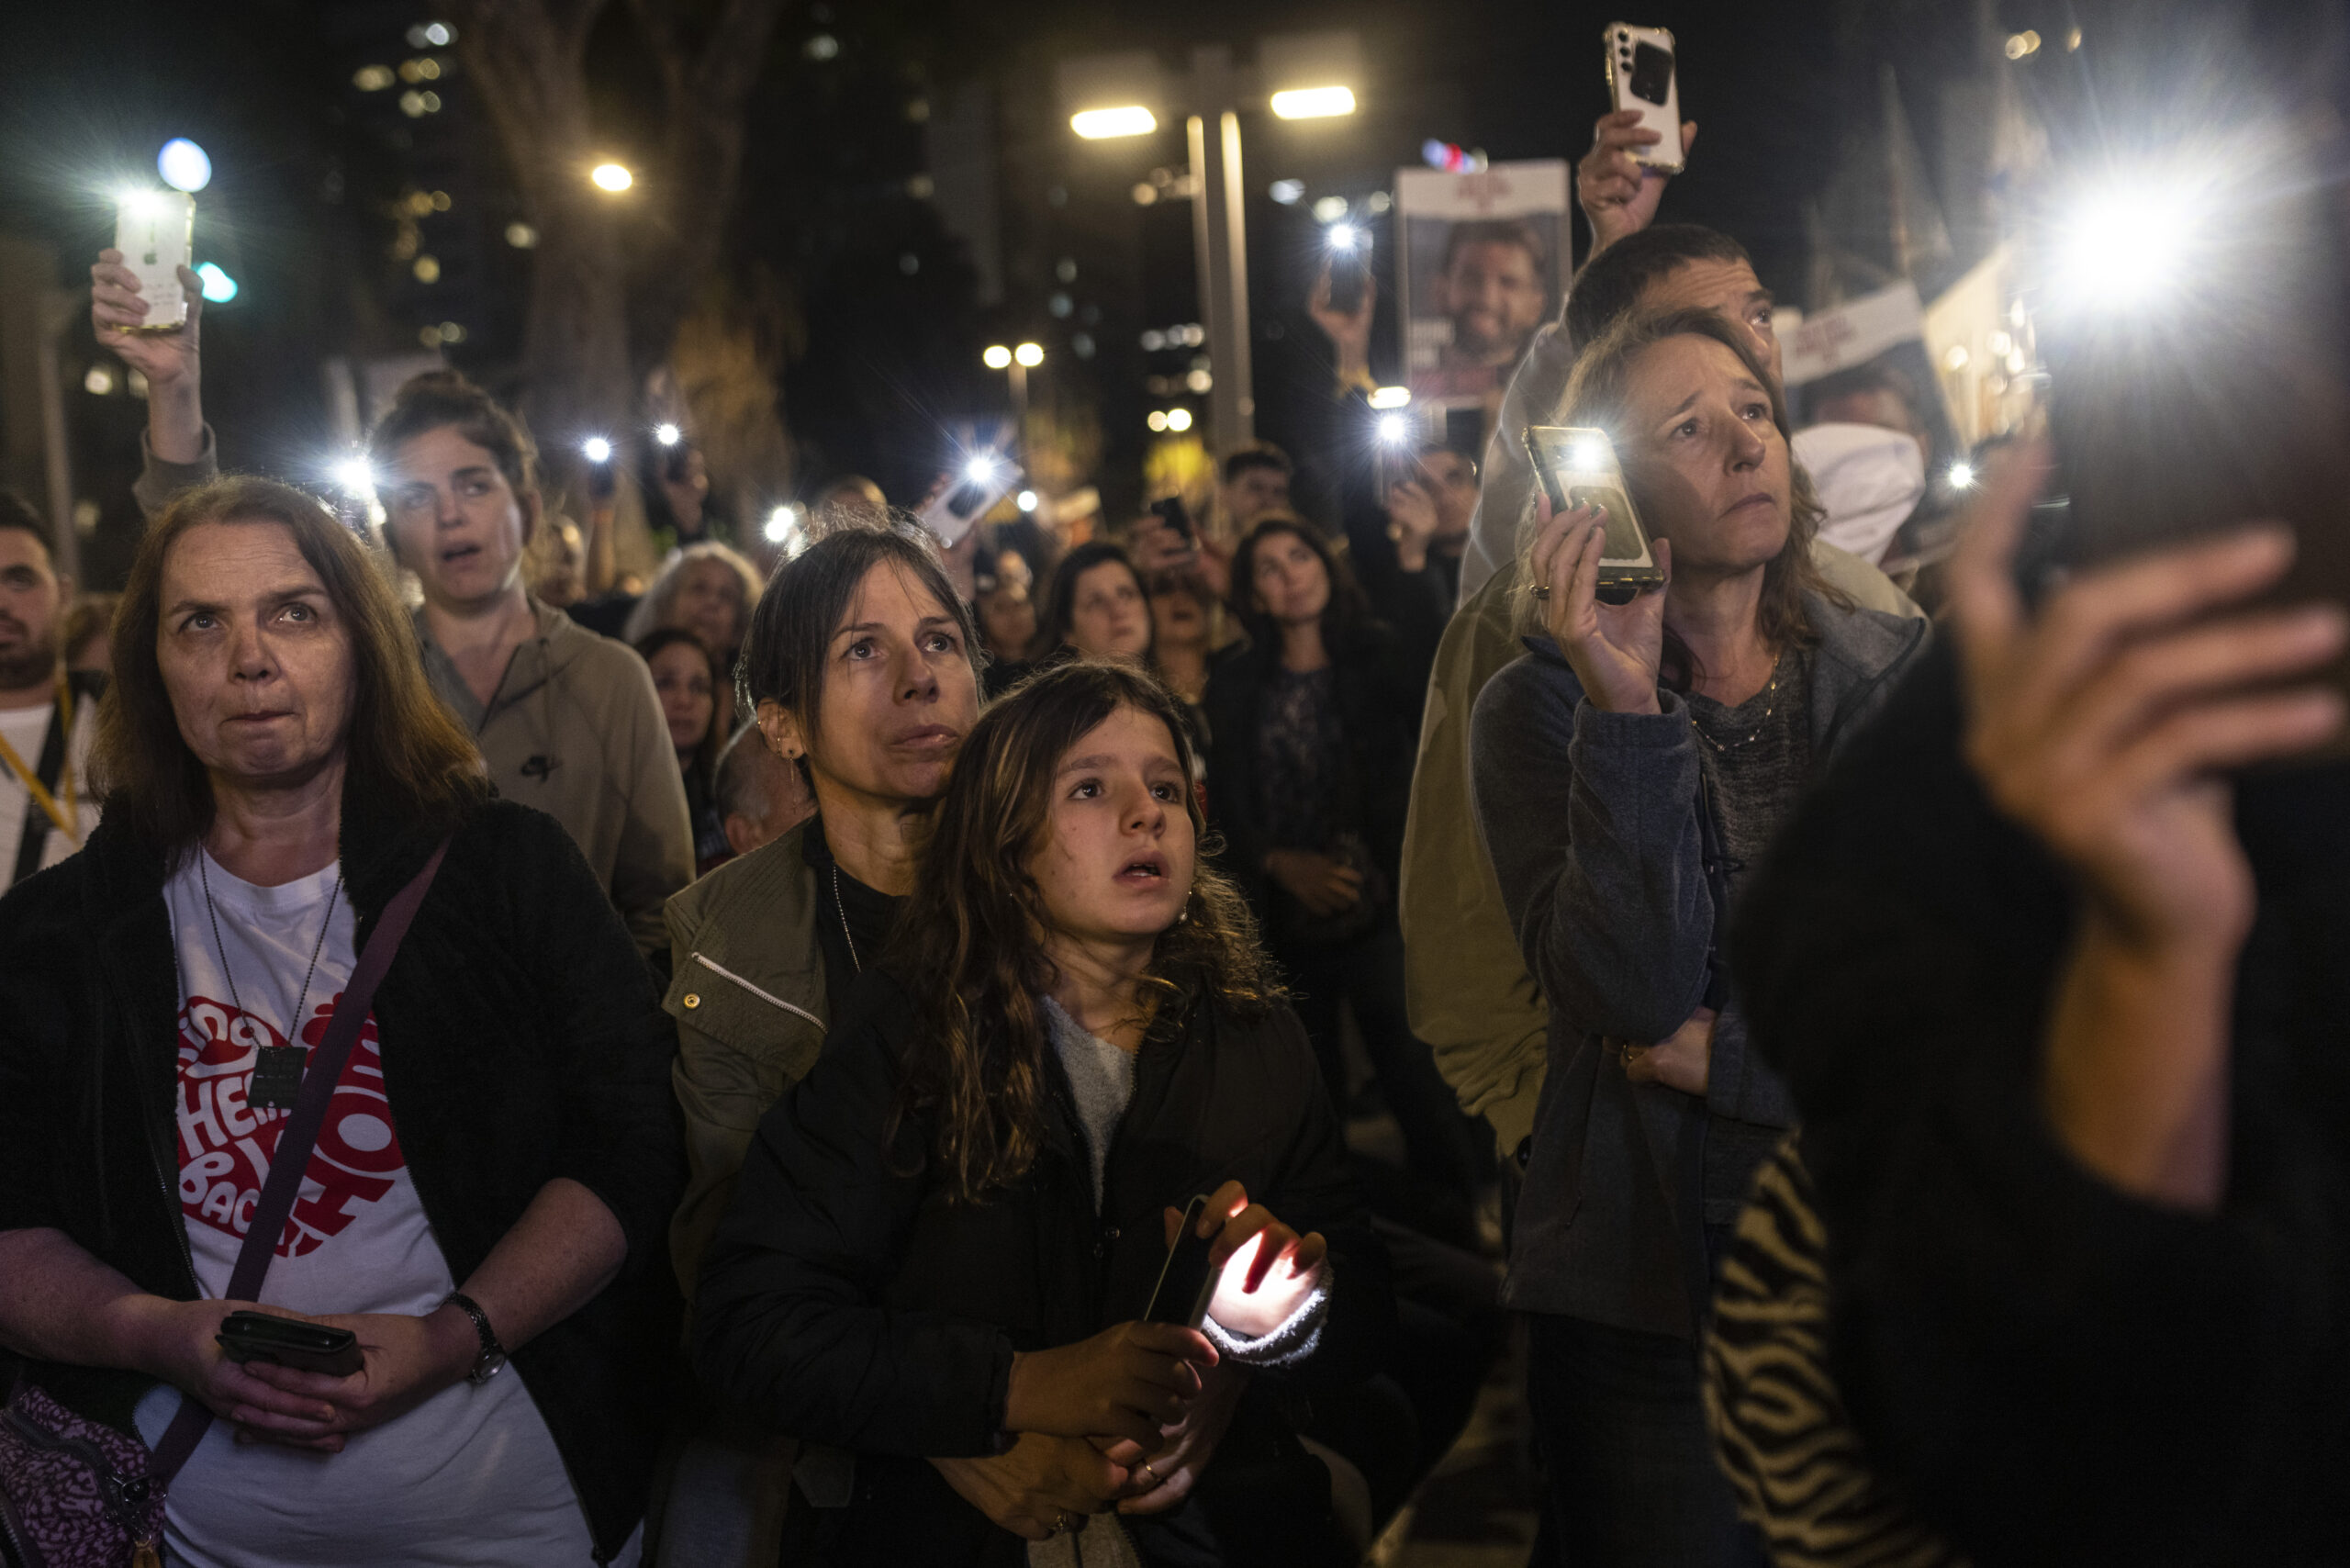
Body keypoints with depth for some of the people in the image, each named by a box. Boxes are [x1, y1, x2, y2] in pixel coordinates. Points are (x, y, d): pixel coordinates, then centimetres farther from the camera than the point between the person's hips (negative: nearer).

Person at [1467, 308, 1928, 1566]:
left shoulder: (1902, 674, 2)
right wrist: (1627, 713, -25)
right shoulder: (1538, 707, -4)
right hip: (1649, 1293, -2)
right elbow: (1631, 994, -17)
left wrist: (1726, 1057, -11)